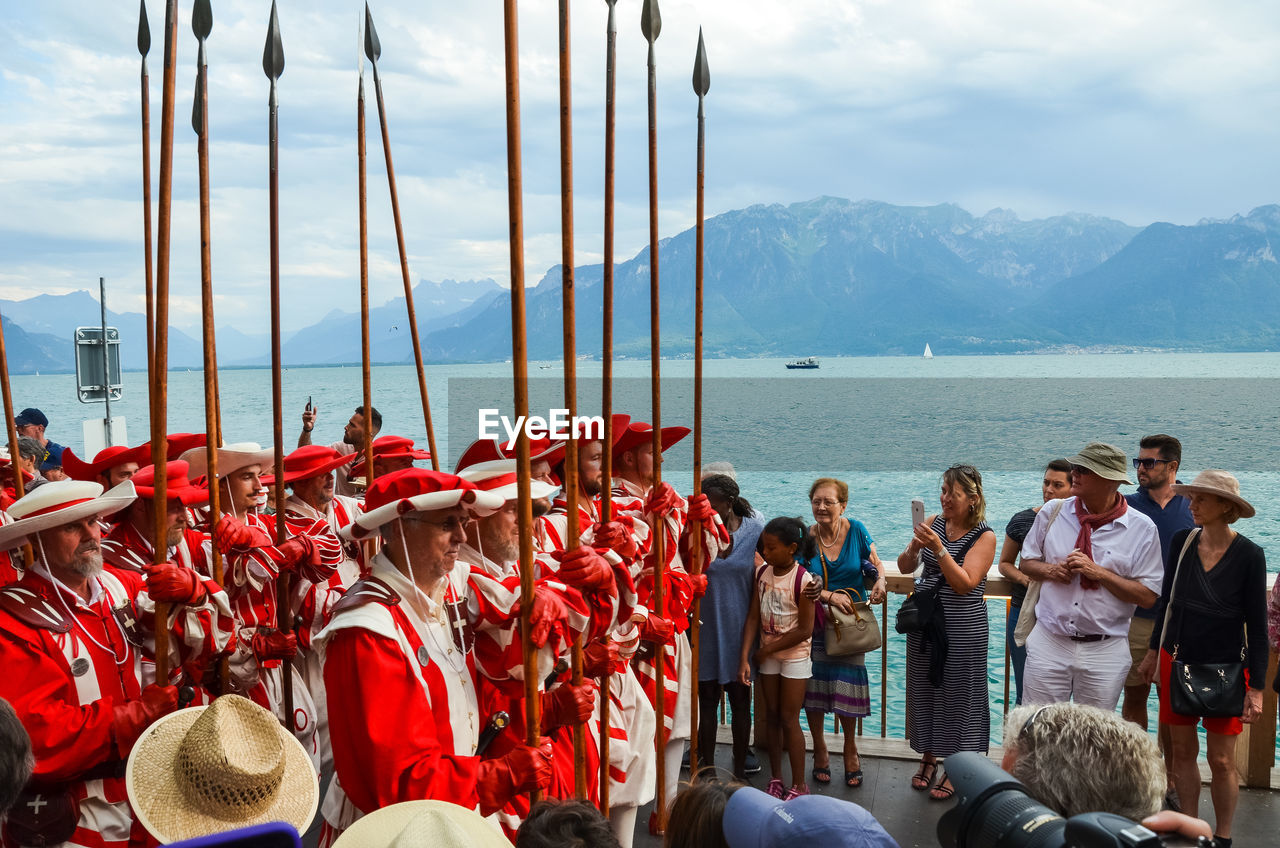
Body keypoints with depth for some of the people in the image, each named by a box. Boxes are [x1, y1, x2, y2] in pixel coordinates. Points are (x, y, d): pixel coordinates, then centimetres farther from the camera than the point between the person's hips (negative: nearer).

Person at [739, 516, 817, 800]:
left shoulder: (803, 580, -20)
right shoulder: (763, 572, -4)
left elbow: (804, 630, -19)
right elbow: (753, 617, -3)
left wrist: (768, 649, -12)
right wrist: (745, 657, -11)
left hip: (795, 654, -5)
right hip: (767, 654, 5)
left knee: (789, 719, -1)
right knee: (772, 716, 12)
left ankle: (799, 785, 11)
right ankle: (776, 779, 24)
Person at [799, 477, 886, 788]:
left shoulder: (856, 530, -3)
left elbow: (876, 563, 10)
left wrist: (880, 581, -11)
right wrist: (829, 596, -21)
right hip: (815, 622, 0)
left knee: (847, 687, -2)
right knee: (814, 689, 3)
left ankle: (850, 749, 22)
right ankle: (820, 750, 23)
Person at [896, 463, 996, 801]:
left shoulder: (984, 536, -11)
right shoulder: (933, 523, 2)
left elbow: (965, 584, -21)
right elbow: (904, 568, 2)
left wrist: (939, 548, -30)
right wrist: (914, 547, -18)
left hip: (962, 626, -5)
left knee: (957, 693, 4)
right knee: (924, 689, 14)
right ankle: (928, 757, 31)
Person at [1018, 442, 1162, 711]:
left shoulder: (1142, 529, -5)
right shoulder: (1052, 512, 3)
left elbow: (1148, 596, -8)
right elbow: (1026, 562, 13)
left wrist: (1099, 573, -17)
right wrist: (1050, 570, -9)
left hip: (1105, 651, -2)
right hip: (1049, 643, 2)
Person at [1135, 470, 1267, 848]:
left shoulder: (1249, 555, -12)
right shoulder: (1182, 542, -2)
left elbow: (1257, 624, -9)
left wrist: (1256, 687, -10)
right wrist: (1154, 649, 17)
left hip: (1225, 668, -3)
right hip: (1177, 661, 4)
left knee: (1221, 761, 3)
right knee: (1182, 751, 10)